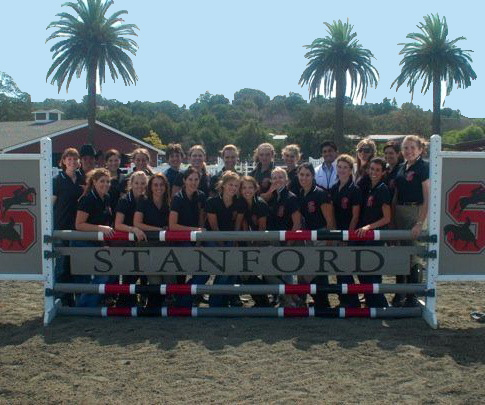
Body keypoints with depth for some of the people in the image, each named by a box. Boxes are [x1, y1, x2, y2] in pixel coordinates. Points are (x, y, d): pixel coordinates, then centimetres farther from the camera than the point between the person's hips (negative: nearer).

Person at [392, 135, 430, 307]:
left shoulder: (423, 167, -9)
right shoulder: (401, 168, 12)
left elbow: (427, 198, -14)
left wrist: (420, 223, -20)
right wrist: (391, 219, 12)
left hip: (415, 212, -7)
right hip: (399, 213, 7)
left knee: (411, 255, -4)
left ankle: (412, 298, 8)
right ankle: (399, 295, 24)